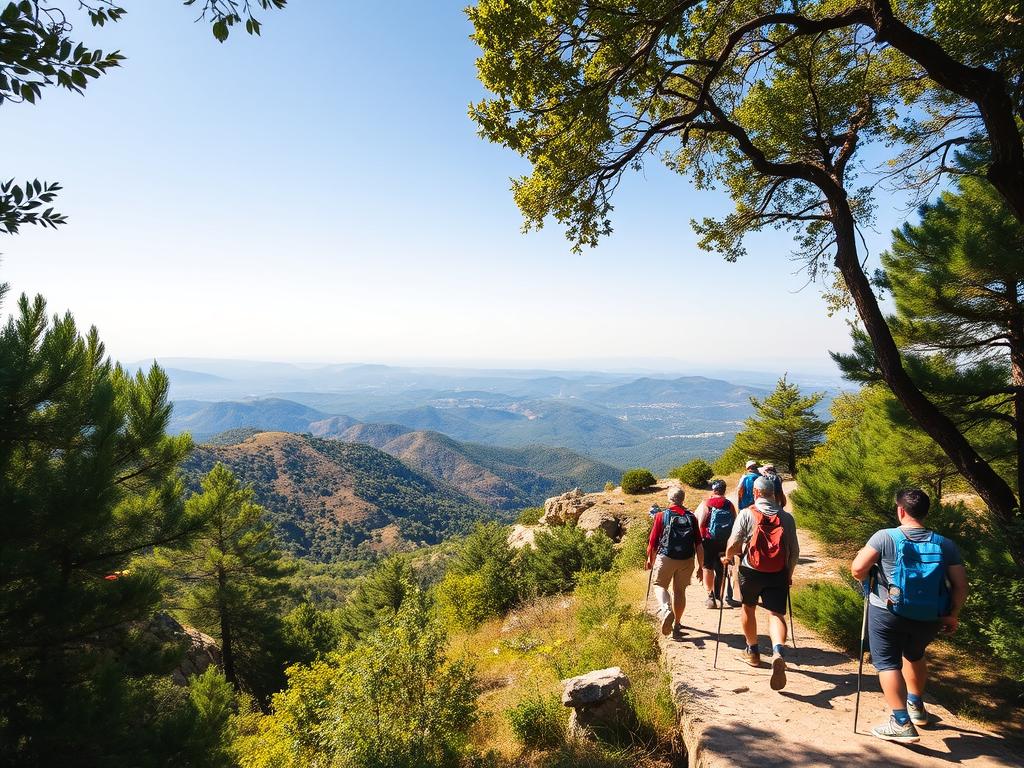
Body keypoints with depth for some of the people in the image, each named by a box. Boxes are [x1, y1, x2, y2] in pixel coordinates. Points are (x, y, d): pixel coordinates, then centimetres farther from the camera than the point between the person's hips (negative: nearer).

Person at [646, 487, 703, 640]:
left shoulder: (662, 516, -2)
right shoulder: (691, 517, 4)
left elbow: (653, 541, 0)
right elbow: (699, 545, 2)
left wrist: (650, 559, 15)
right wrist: (701, 566, 10)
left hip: (666, 558, -3)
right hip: (687, 560, 3)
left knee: (659, 585, 10)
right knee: (680, 590, 16)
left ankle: (665, 609, -19)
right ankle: (677, 624, 25)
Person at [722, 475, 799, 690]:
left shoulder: (746, 514, -6)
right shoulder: (787, 517, 3)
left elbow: (734, 544, -10)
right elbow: (794, 551, 6)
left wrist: (727, 557, 11)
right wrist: (789, 574, 20)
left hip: (751, 570, -1)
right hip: (778, 573, 1)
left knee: (748, 609, 21)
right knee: (776, 614, 0)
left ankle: (752, 652, 34)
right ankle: (778, 652, -27)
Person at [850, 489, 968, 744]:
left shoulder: (885, 537, -12)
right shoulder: (945, 545, -1)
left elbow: (857, 569, -17)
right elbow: (961, 585, -2)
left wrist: (866, 577, 6)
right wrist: (952, 615, 12)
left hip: (887, 613, -5)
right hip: (928, 618, 5)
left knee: (887, 663, 5)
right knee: (915, 655, 30)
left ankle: (901, 723, -2)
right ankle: (916, 706, 43)